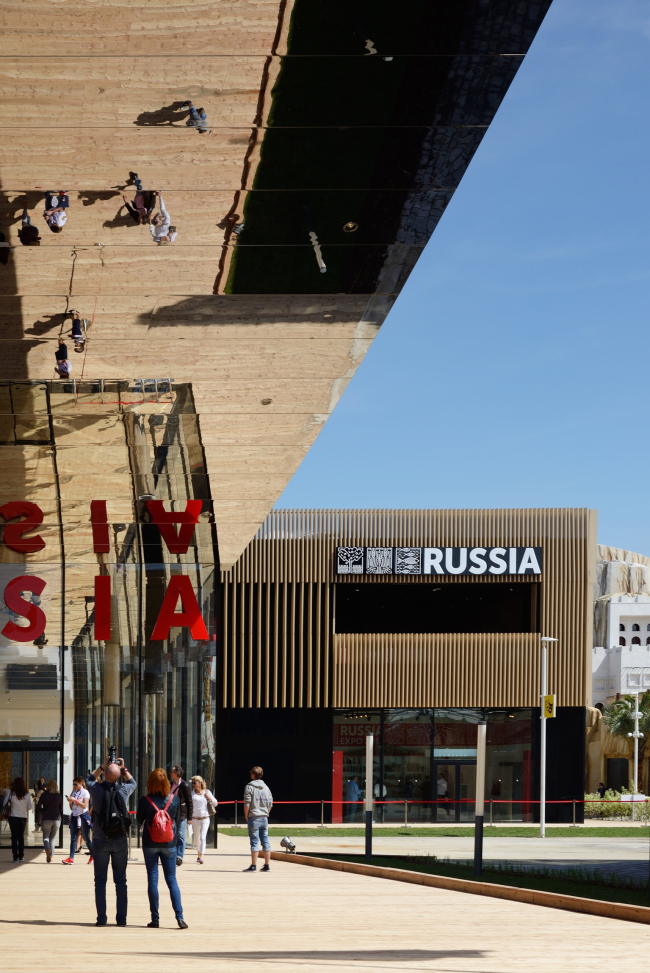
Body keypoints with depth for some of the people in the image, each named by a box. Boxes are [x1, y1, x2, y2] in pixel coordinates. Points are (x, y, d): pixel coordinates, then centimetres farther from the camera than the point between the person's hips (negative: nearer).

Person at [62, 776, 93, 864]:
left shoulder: (85, 792, -5)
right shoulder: (74, 792, 12)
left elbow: (85, 805, -15)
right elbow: (71, 807, 15)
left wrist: (75, 800, -19)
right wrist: (70, 801, -4)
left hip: (83, 816, -6)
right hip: (74, 816, 6)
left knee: (86, 838, 1)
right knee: (73, 838, -1)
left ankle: (93, 856, 15)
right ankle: (71, 858, -5)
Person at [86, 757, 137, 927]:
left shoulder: (96, 789, -9)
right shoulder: (123, 791, -6)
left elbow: (89, 780, 16)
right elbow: (132, 783, 20)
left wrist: (103, 766, 15)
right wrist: (123, 769, 15)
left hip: (100, 841, -1)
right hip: (120, 841, 1)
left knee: (100, 880, 5)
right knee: (120, 880, 7)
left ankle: (101, 918, 2)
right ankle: (121, 918, 5)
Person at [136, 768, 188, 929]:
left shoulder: (145, 801, -11)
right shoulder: (174, 799, -6)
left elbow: (140, 821, 3)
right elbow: (177, 819, 6)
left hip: (150, 844, -1)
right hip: (169, 843, 1)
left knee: (152, 879, 5)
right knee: (172, 879, 7)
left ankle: (155, 918, 5)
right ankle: (179, 916, -4)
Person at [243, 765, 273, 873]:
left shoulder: (249, 787, -6)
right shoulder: (266, 787, 12)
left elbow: (247, 803, -11)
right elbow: (270, 803, 11)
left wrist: (246, 816, -1)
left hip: (254, 817, -5)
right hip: (264, 818, 5)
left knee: (254, 841, -5)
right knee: (265, 841, 8)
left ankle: (253, 866, -5)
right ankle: (267, 865, 10)